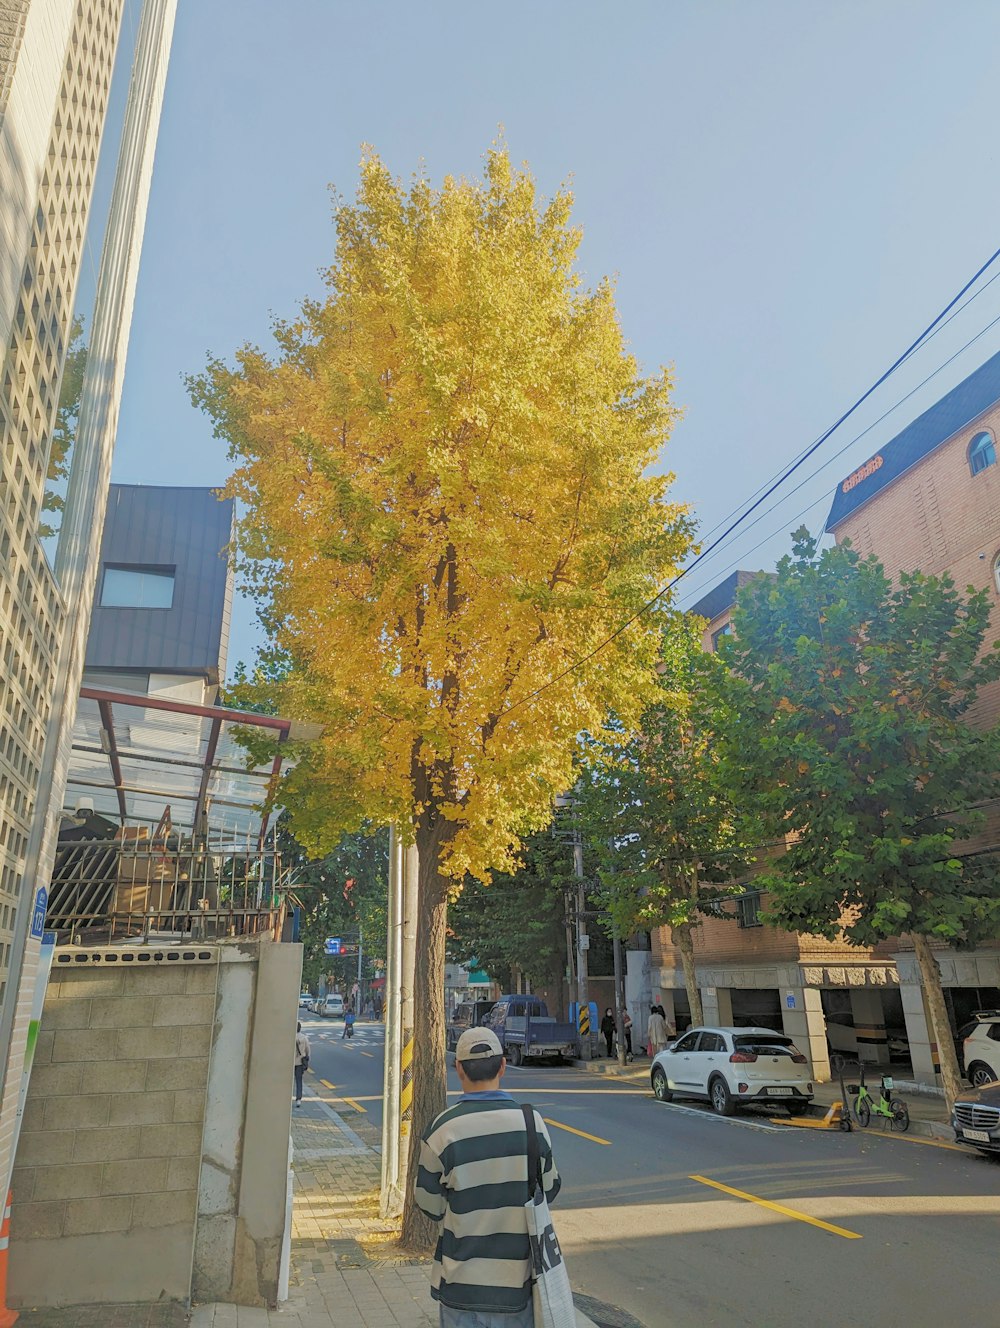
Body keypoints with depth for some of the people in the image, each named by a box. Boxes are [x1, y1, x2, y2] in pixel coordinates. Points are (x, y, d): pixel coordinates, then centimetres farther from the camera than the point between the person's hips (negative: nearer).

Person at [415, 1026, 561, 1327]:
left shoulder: (443, 1128, -17)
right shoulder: (532, 1122, -11)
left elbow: (430, 1206, -6)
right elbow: (549, 1190, 3)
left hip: (462, 1283, -1)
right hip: (517, 1281, 2)